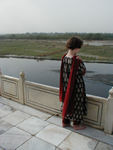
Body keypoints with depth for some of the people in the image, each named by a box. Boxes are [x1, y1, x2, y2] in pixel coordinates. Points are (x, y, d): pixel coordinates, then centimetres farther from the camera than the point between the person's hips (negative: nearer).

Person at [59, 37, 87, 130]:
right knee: (76, 104, 13)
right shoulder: (77, 61, -25)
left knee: (67, 102, 21)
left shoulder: (64, 58, -5)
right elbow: (83, 72, -10)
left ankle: (65, 122, 37)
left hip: (66, 85, 7)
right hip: (76, 86, -6)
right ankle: (76, 124, 32)